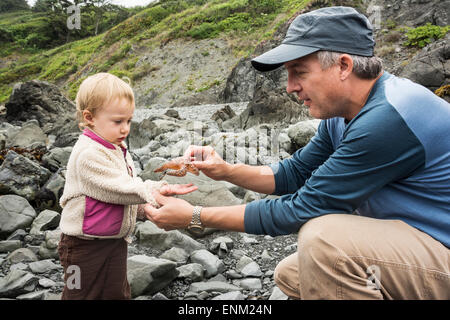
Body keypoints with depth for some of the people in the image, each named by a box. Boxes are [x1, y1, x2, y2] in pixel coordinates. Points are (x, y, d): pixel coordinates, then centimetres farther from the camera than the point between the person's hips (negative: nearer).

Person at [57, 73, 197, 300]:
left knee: (117, 293, 21)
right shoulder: (88, 154, -24)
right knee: (83, 294, 10)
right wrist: (157, 190, -25)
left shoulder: (117, 149, 6)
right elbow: (119, 189, -27)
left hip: (115, 241, 8)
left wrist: (145, 206, -1)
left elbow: (128, 186, 14)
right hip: (86, 246, -8)